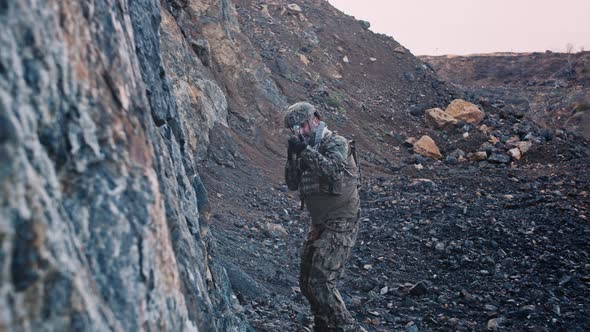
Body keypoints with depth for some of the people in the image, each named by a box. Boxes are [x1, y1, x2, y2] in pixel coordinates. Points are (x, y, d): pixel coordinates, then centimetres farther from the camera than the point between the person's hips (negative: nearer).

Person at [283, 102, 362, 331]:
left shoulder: (337, 143, -11)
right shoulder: (309, 149, 12)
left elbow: (335, 172, -31)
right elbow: (293, 184, 7)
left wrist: (306, 151, -28)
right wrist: (292, 156, -7)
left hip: (340, 225, -9)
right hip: (320, 225, 9)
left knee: (321, 283, -16)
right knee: (306, 282, 14)